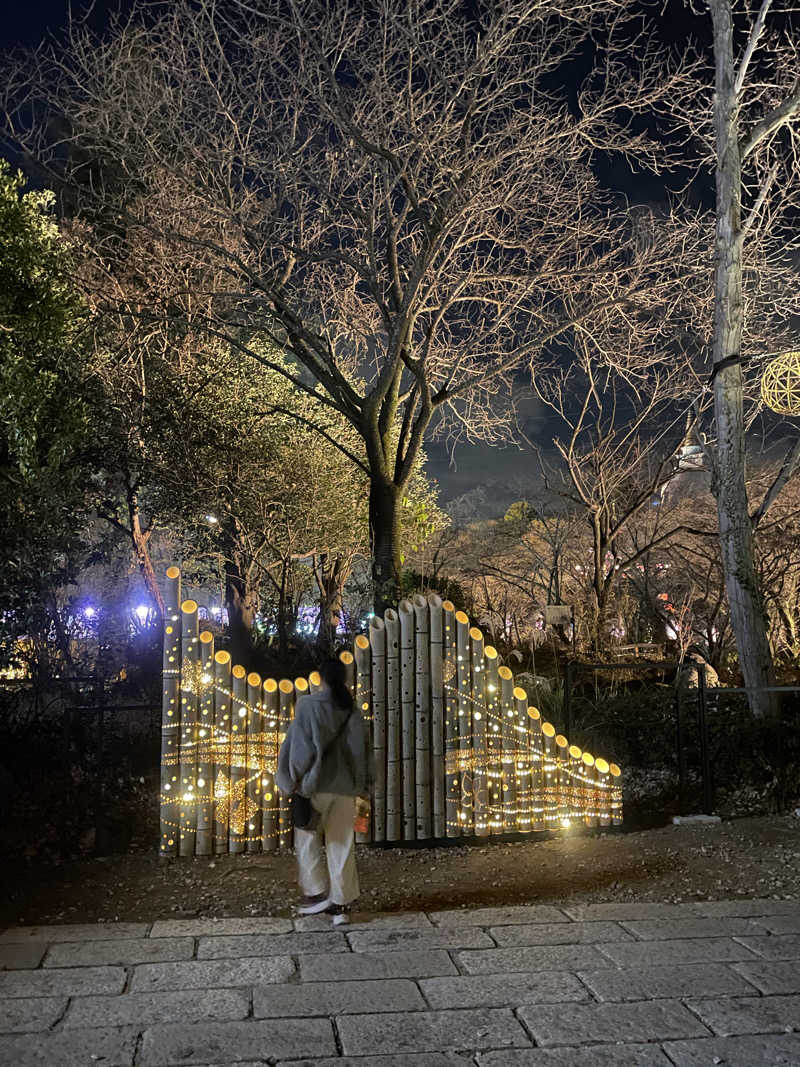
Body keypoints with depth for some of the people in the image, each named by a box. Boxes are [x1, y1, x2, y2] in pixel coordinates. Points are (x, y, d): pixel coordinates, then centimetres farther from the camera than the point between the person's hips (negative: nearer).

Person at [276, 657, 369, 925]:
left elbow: (297, 744, -8)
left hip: (314, 784, -3)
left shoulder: (307, 704, -7)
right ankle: (341, 903, 9)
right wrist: (360, 787, 12)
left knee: (308, 840, 12)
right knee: (341, 844, 8)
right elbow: (359, 750, 4)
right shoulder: (351, 711, 2)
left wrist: (292, 779, 2)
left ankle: (317, 893, 9)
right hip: (344, 787, 3)